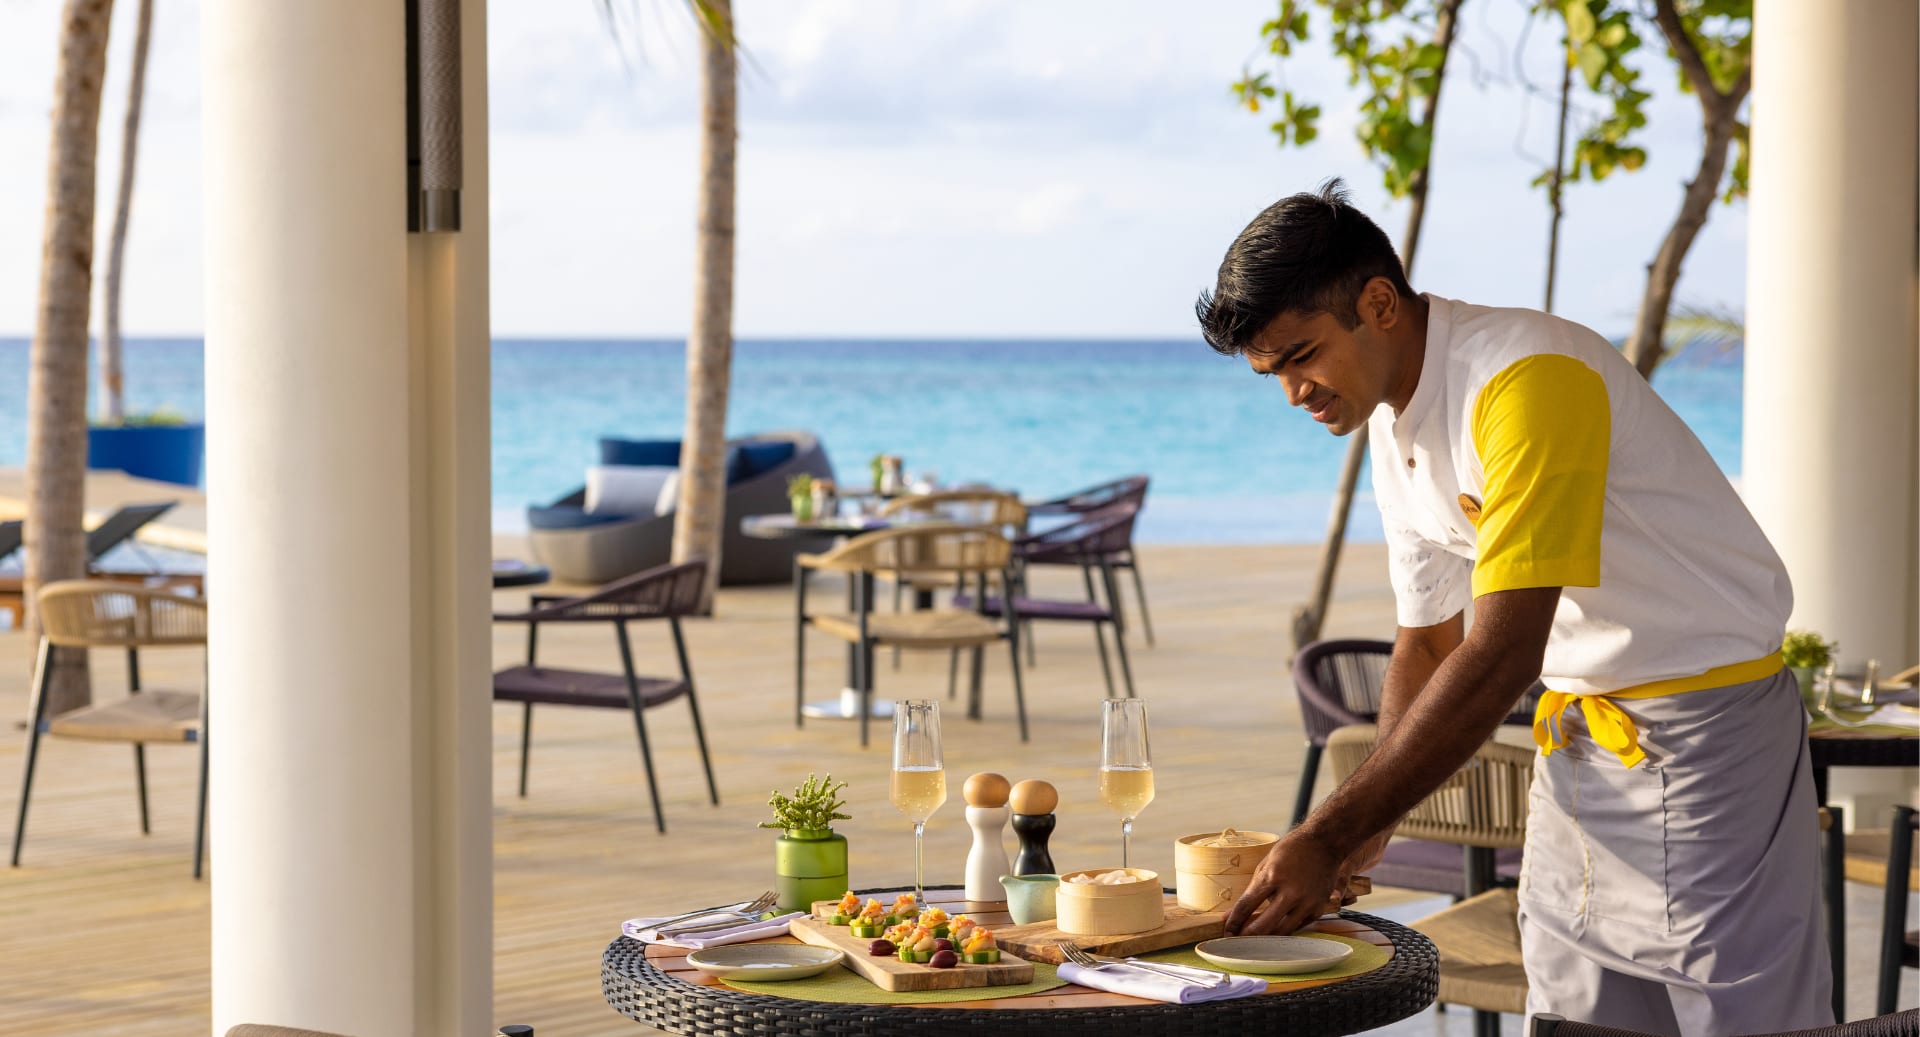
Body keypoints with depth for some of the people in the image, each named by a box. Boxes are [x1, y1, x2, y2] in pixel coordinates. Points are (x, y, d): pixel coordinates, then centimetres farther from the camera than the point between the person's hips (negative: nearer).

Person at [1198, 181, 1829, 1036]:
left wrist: (1332, 837, -28)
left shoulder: (1531, 377, -24)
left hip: (1704, 726, -8)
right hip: (1580, 734, 8)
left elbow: (1503, 656, -29)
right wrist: (1365, 821, -3)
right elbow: (1427, 645, 14)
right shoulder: (1392, 428, 5)